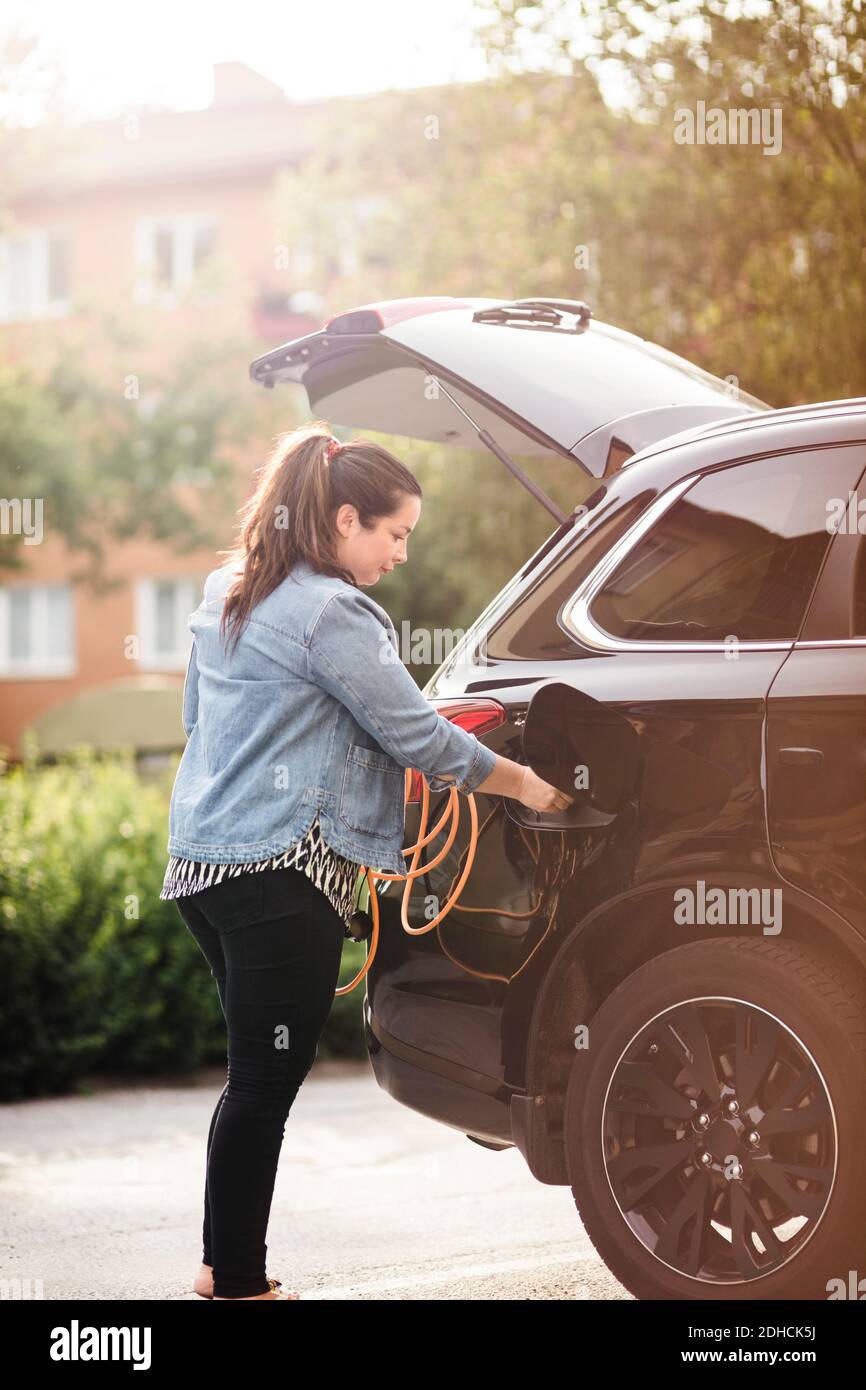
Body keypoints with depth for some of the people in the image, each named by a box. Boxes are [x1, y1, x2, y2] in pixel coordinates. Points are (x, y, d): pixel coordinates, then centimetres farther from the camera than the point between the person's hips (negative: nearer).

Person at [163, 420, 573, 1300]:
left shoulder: (225, 595, 15)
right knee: (267, 1077, -3)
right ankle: (240, 1283, 3)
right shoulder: (331, 614, -13)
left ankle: (225, 1263, 20)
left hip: (203, 859, 9)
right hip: (282, 867, -9)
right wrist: (524, 784, 3)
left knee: (258, 1070, 16)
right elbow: (417, 735, -9)